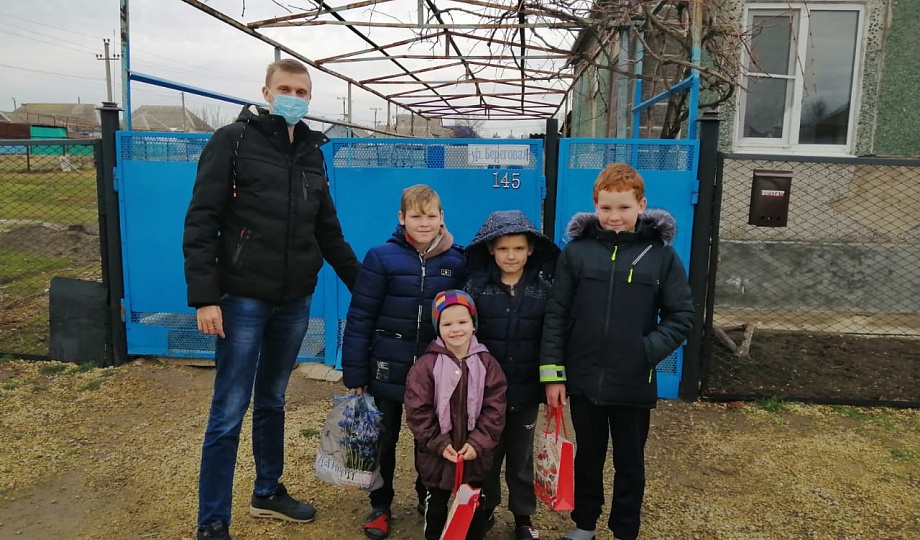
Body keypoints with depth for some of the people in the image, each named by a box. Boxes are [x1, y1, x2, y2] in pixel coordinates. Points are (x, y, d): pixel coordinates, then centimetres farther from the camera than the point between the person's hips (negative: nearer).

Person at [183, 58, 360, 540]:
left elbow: (328, 231, 16)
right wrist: (204, 296, -16)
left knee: (272, 401, 18)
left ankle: (268, 493, 35)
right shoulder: (233, 141, -5)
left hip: (295, 301, 5)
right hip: (244, 299, -5)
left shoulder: (311, 153, 12)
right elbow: (201, 223, -10)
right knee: (229, 413, 1)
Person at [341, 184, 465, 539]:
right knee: (384, 441, 13)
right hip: (388, 372, -1)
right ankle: (380, 506, 33)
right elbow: (360, 318, -8)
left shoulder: (456, 262, -3)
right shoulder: (382, 258, -10)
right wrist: (354, 373, -9)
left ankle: (429, 499, 38)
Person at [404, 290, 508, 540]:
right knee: (436, 505, 18)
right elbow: (417, 411, -12)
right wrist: (440, 444, -15)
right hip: (436, 453, -1)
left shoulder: (487, 363, -6)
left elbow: (494, 409, -6)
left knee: (474, 506, 18)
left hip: (475, 454, 1)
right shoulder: (426, 364, -11)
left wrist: (478, 444, -13)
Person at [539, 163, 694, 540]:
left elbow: (681, 317, -1)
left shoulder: (661, 253, -5)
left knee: (630, 462, 16)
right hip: (583, 380, 1)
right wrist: (553, 373, -5)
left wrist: (649, 351, -15)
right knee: (588, 456, 19)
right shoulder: (576, 250, -4)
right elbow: (556, 315, -3)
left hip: (633, 384, 0)